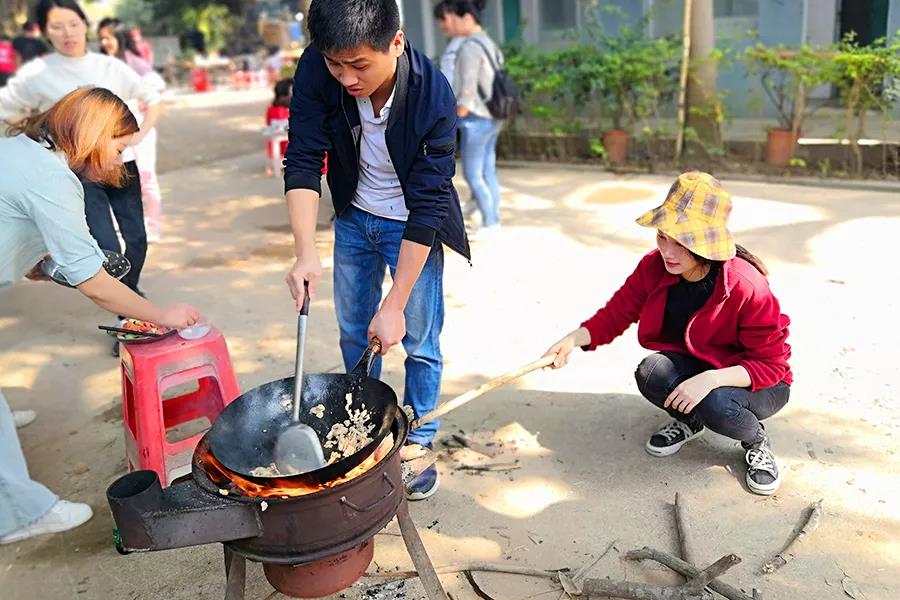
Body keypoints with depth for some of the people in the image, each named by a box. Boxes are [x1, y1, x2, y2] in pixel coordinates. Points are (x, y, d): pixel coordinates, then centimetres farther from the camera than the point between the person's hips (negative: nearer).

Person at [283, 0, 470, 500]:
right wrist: (306, 252, -34)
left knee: (419, 340, 0)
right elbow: (303, 162, -20)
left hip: (411, 226, -4)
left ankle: (417, 444, 21)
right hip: (355, 216, 4)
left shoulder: (432, 97, -32)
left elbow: (427, 207, -29)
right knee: (354, 333, 14)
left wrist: (395, 306, -28)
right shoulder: (317, 71, -23)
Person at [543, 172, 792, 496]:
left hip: (756, 382, -4)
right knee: (650, 374, -29)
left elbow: (771, 363, -23)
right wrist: (573, 339, -26)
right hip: (693, 367, 4)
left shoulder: (747, 287, -29)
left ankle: (757, 440, 2)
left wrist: (711, 379, -39)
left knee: (716, 406, -37)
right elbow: (616, 314, -7)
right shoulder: (654, 267, -15)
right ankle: (689, 421, 7)